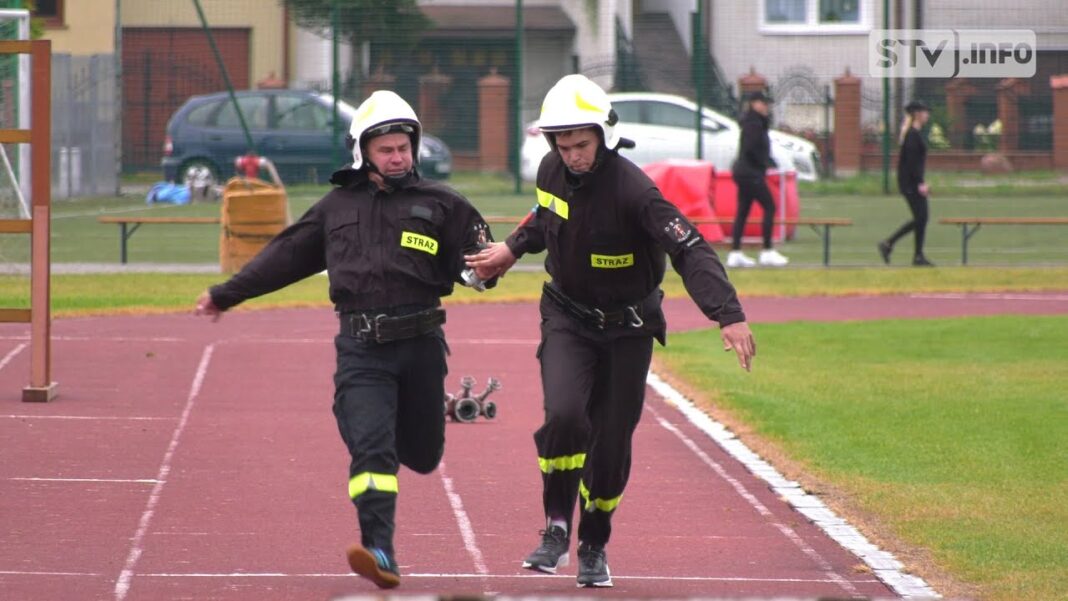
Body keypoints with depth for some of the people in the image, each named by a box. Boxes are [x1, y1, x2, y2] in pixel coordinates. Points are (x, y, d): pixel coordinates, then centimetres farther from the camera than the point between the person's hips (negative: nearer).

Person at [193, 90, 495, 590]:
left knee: (422, 454, 9)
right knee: (370, 448, -15)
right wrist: (226, 295, 23)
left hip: (421, 345, 0)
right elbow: (284, 256, 20)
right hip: (361, 348, 0)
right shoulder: (338, 206, 14)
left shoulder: (440, 204, 8)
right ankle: (380, 553, -21)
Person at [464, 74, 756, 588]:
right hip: (568, 319, 3)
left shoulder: (631, 188, -25)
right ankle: (557, 529, -6)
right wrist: (514, 248, 14)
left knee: (611, 443, 2)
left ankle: (594, 548, 25)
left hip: (627, 329, -2)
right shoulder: (552, 172, -7)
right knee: (564, 416, -23)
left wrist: (729, 315, -43)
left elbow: (690, 251, -33)